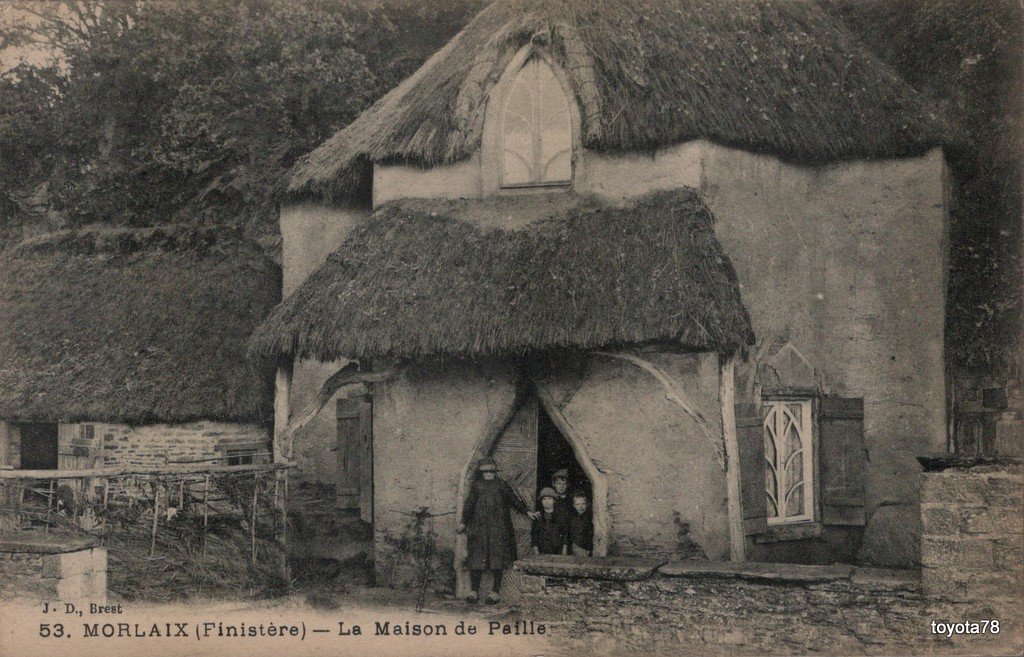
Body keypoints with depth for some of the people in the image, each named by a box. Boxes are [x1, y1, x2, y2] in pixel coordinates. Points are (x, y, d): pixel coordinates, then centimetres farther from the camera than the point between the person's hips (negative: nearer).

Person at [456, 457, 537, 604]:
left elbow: (514, 499, 11)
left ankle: (496, 591, 3)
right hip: (479, 529, 1)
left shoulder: (501, 485, 9)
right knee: (477, 557, -2)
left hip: (498, 528, 0)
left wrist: (527, 511, 6)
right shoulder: (476, 487, 11)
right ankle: (475, 591, 4)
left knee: (497, 557, -3)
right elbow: (469, 506, 14)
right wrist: (463, 523, 12)